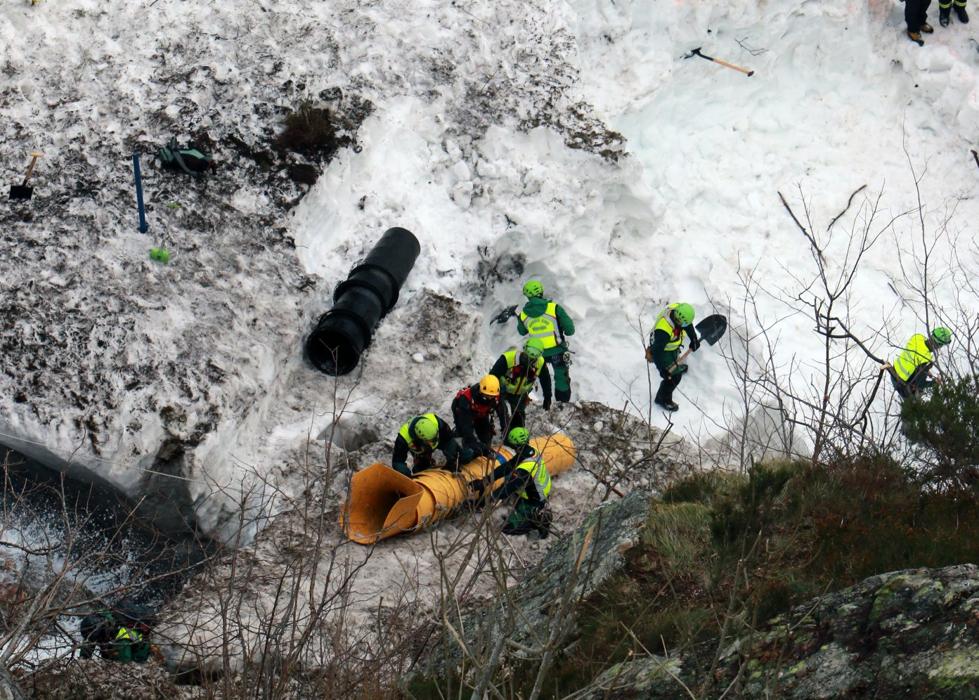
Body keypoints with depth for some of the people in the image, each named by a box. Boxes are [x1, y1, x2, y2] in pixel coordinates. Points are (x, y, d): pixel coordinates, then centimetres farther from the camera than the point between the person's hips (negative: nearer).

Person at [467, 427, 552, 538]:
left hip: (532, 506, -9)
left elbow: (507, 489, -30)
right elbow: (506, 467, -7)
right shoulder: (530, 452, -10)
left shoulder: (525, 469, -36)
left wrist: (484, 499, -25)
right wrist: (485, 481, -11)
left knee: (506, 528, -4)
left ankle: (538, 520, -1)